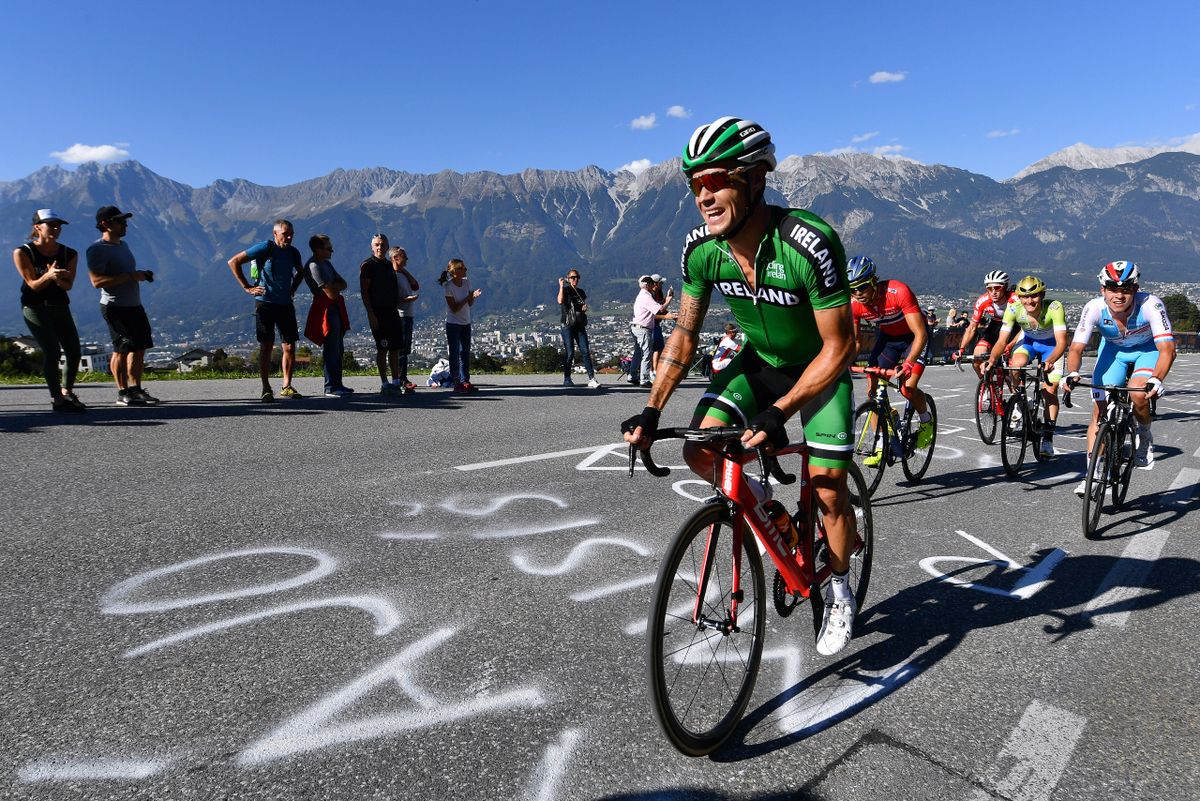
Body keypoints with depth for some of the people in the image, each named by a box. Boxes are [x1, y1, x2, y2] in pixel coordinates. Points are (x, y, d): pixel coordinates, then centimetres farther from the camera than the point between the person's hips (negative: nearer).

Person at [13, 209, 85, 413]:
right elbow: (33, 284, -12)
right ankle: (56, 399, -7)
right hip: (35, 308, -4)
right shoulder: (22, 253, -9)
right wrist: (48, 276, -32)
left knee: (74, 351, 1)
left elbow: (68, 285, -4)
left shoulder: (70, 254, 0)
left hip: (60, 307, 4)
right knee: (52, 351, -15)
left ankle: (67, 391, 23)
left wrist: (58, 279, -27)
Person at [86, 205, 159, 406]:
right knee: (122, 349, -6)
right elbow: (97, 281, -22)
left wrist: (141, 275, 10)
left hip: (135, 305, 9)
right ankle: (123, 393, 3)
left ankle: (135, 389, 19)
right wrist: (130, 276, -24)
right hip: (116, 307, -9)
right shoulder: (97, 250, -12)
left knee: (140, 348, 10)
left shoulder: (123, 245, 17)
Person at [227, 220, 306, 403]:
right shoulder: (265, 248, -7)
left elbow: (300, 272, 31)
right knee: (266, 346, -5)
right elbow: (233, 262, -7)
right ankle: (266, 389, 0)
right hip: (265, 303, -5)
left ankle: (287, 386, 13)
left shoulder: (293, 253, 9)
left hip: (286, 304, 5)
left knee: (290, 347, 3)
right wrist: (247, 287, -9)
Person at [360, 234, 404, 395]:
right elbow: (364, 291, -10)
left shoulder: (389, 264, 17)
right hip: (378, 312, -7)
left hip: (392, 311, 7)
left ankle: (396, 382, 15)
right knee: (382, 348, -5)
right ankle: (384, 384, 0)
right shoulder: (367, 265, -5)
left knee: (395, 348, 7)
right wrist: (371, 314, -17)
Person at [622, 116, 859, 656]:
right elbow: (685, 335, -8)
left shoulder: (810, 243, -34)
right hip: (758, 361, 4)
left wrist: (779, 411, -37)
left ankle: (839, 594, 24)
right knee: (699, 452, -16)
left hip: (820, 366, -4)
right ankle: (754, 496, 18)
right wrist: (651, 411, -15)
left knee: (828, 490, -4)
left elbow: (838, 348, -28)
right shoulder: (700, 249, -19)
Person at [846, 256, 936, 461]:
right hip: (887, 337, 5)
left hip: (914, 337, -4)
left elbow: (921, 334, -34)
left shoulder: (898, 292, -34)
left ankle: (926, 420, 12)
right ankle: (881, 447, 4)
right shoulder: (853, 305, -20)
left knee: (908, 388, -21)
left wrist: (908, 363, -47)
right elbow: (855, 341, -7)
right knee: (873, 390, -7)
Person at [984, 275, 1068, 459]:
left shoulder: (1054, 308, -33)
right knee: (1016, 364, -32)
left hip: (1052, 344, -2)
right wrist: (992, 359, -47)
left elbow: (1062, 342, -40)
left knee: (1050, 390, -12)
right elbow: (1002, 340, -28)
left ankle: (1048, 438, -1)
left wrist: (1049, 361, -59)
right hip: (1029, 341, 2)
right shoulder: (1013, 308, -27)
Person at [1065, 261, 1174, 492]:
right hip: (1113, 349, 2)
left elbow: (1167, 348, -38)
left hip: (1148, 348, -2)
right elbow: (1076, 347, -28)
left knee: (1138, 393, -30)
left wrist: (1157, 379, -55)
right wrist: (1072, 373, -48)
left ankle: (1145, 437, 3)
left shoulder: (1150, 305, -33)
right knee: (1099, 410, -7)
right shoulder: (1094, 308, -28)